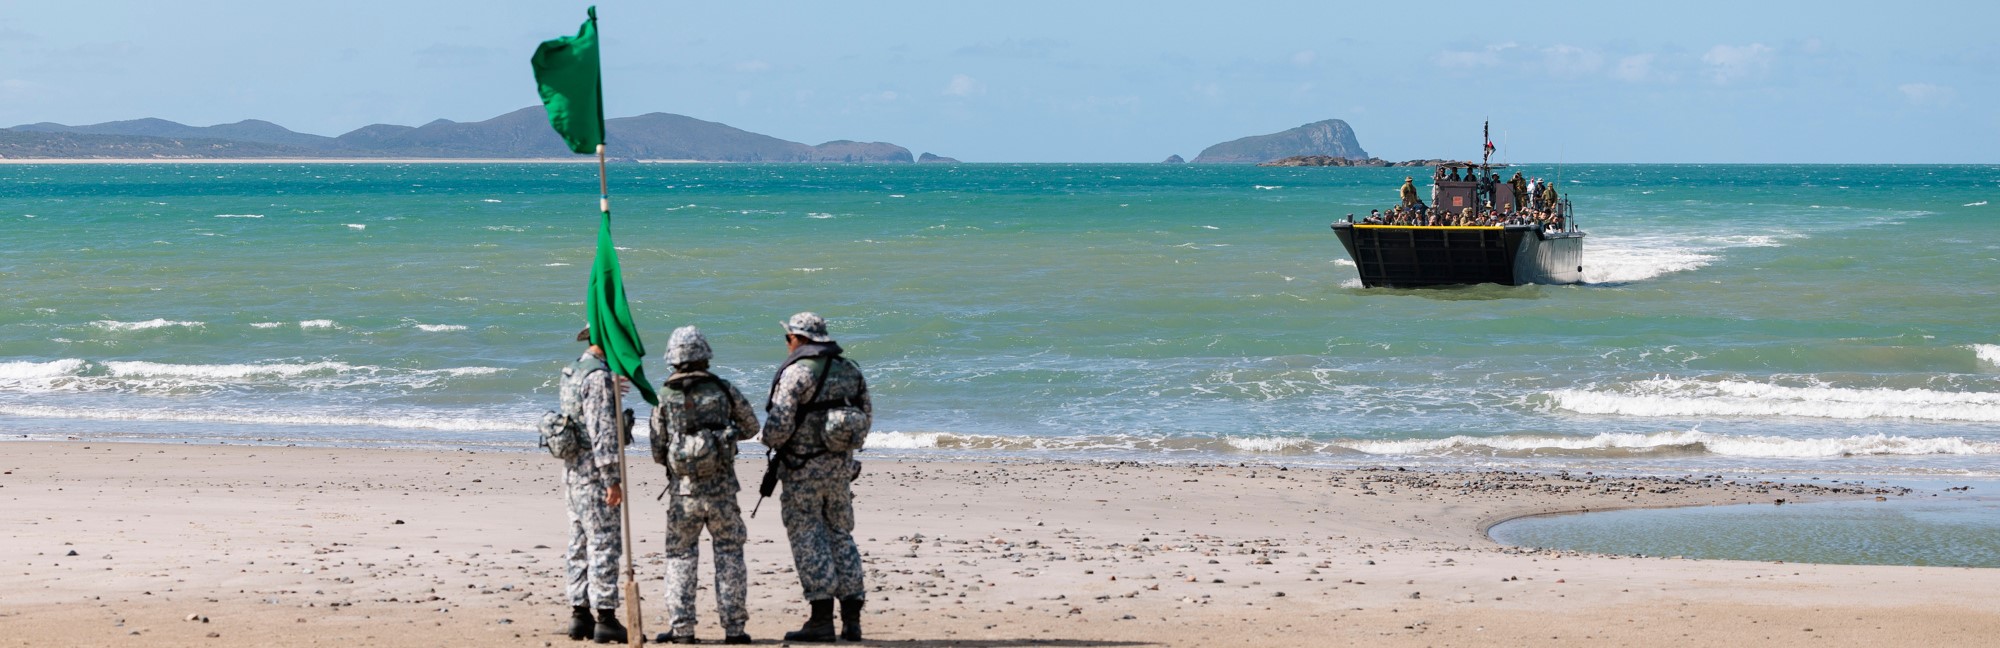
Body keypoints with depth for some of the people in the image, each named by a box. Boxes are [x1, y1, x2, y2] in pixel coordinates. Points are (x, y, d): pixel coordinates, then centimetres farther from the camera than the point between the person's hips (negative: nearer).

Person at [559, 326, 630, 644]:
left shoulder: (572, 372, 13)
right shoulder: (599, 377, -16)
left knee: (581, 545, 11)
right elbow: (602, 430, -20)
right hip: (594, 471, -9)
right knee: (605, 543, -7)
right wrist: (612, 480, -21)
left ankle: (580, 616, 13)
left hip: (573, 470, 9)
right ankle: (606, 619, -8)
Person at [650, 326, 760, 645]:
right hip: (721, 488, 0)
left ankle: (681, 627, 4)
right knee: (729, 554, 8)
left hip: (683, 490, 0)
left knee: (680, 557, 10)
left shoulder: (665, 399, -1)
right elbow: (750, 427, 14)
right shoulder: (724, 391, 0)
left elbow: (657, 453, 2)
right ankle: (733, 627, 5)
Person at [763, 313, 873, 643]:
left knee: (807, 538, -1)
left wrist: (770, 440, 3)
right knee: (840, 535, 13)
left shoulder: (796, 372, -14)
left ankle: (822, 618, -4)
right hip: (841, 465, 6)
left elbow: (779, 426, -18)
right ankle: (851, 618, 9)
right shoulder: (850, 370, 8)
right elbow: (865, 415, 14)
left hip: (804, 469, -6)